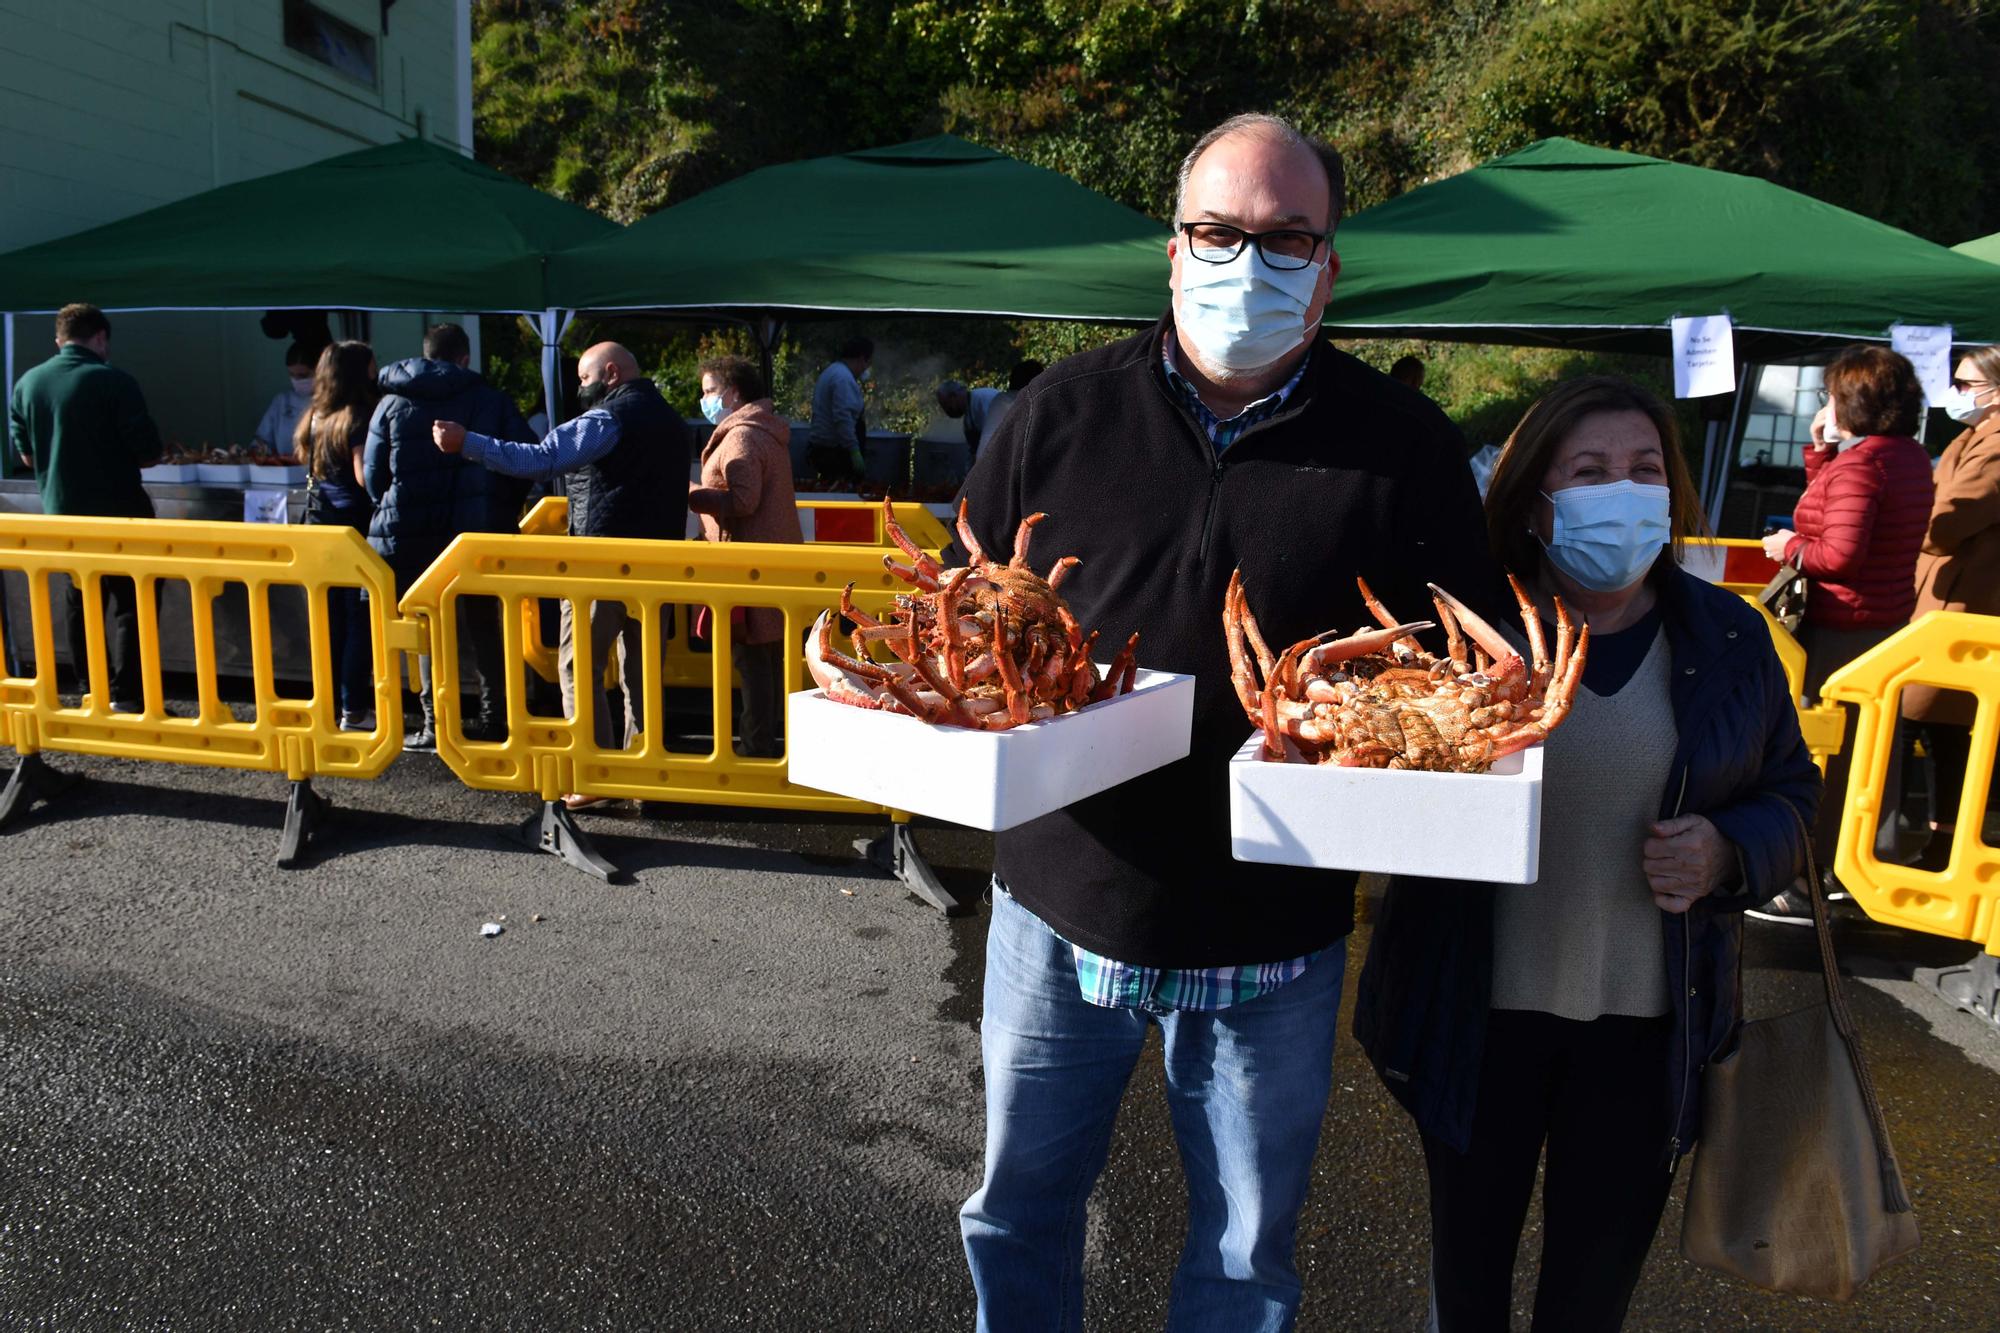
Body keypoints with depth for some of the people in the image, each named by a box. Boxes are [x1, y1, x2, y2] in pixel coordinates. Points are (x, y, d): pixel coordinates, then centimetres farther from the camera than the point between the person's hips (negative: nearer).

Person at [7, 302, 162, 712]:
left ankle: (90, 692, 25)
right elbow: (149, 451, -14)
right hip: (116, 512, -6)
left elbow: (25, 454, 9)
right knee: (131, 602, 0)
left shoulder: (26, 384, 3)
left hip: (60, 513, 6)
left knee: (79, 602, 17)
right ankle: (126, 697, -3)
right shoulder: (113, 381, -14)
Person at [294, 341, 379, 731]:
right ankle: (353, 710, -1)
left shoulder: (314, 417, 10)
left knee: (331, 619, 12)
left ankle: (330, 701, 19)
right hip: (353, 527, -8)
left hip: (320, 524, 8)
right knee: (360, 619, -2)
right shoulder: (356, 419, -14)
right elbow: (365, 476, -21)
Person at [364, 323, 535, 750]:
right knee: (483, 625, 13)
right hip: (478, 534, 1)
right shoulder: (491, 400, 2)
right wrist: (505, 511, 11)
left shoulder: (392, 403, 4)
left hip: (414, 538, 0)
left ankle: (435, 724, 4)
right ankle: (494, 717, 15)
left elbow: (373, 472, 5)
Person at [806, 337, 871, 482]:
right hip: (832, 452, -11)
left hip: (822, 448, 11)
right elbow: (843, 418, -27)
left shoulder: (833, 371, 18)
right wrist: (855, 451, -28)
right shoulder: (843, 378, -18)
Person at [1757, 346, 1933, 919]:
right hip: (1890, 619, 10)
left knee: (1822, 749, -2)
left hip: (1842, 625, -10)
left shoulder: (1858, 464, -20)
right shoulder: (1910, 456, 11)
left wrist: (1788, 547, -9)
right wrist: (1821, 450, 10)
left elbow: (1841, 554, -25)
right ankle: (1877, 858, 32)